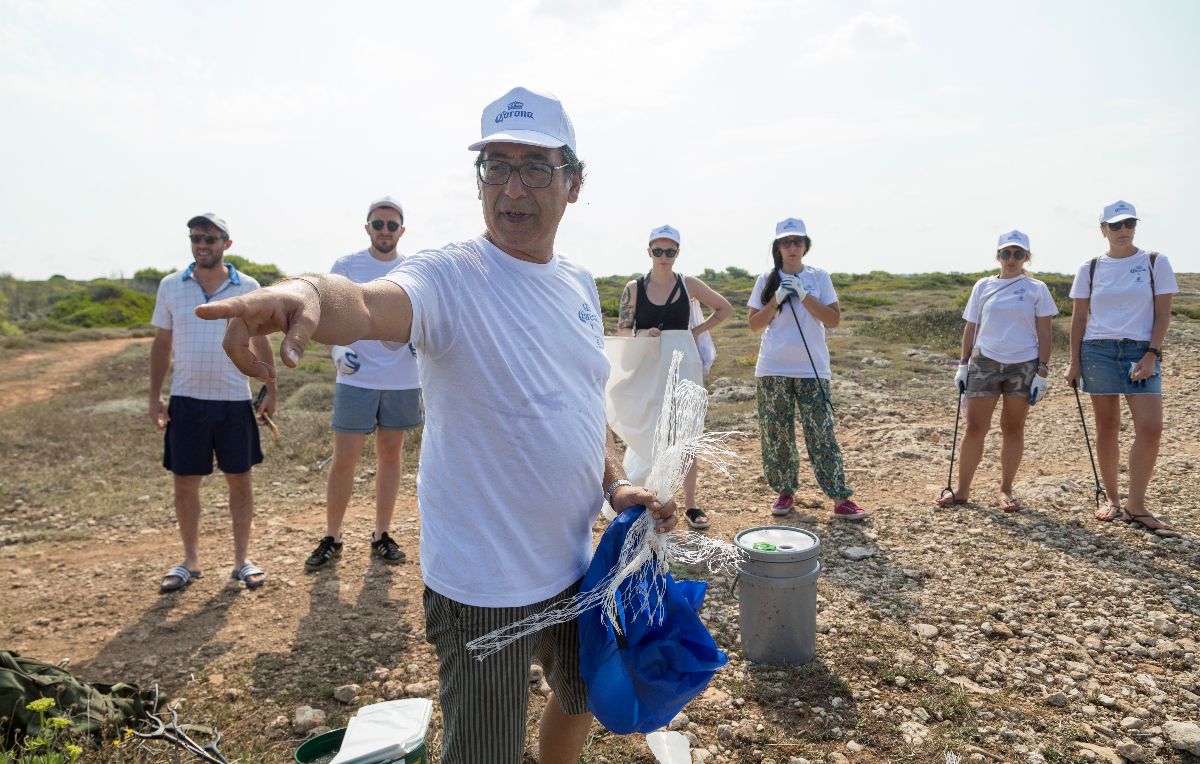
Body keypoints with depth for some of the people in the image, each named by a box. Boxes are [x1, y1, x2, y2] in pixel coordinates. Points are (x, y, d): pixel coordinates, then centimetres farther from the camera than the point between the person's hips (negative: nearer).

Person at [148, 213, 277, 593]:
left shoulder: (248, 288, 0)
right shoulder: (171, 286, 3)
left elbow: (261, 342, 6)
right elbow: (161, 344, 7)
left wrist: (271, 391, 1)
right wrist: (154, 396, 4)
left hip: (234, 400, -1)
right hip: (186, 401, 1)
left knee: (240, 479, 6)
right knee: (185, 482, 8)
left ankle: (242, 559, 19)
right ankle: (190, 561, 24)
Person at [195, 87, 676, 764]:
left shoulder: (580, 285, 4)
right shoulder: (450, 277, -18)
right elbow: (367, 306, -41)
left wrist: (617, 486, 2)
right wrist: (310, 293, -62)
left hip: (575, 565, 7)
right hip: (485, 587, -6)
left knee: (582, 698, 27)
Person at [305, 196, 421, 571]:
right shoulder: (345, 266, 0)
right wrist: (336, 349, -16)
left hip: (402, 380, 3)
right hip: (356, 378, -2)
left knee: (391, 455, 10)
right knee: (343, 459, -2)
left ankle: (381, 535, 23)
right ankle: (332, 537, 15)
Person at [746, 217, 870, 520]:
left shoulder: (819, 278, 5)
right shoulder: (767, 280, 6)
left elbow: (834, 319, -3)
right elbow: (754, 324, 3)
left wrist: (804, 295, -12)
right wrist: (776, 299, -11)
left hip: (812, 369, -1)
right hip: (773, 370, 1)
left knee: (821, 433, -3)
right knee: (776, 433, 5)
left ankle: (840, 499, 1)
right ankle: (785, 492, 19)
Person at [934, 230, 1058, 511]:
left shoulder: (1037, 289, 4)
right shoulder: (983, 286, 8)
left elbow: (1044, 334, 1)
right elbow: (971, 328, 11)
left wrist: (1042, 372, -5)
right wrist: (963, 364, 6)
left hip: (1023, 365, -1)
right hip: (985, 362, 1)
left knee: (1013, 428, 5)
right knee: (974, 427, -1)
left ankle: (1006, 490, 17)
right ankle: (962, 490, 8)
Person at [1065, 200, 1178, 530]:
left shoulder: (1156, 263, 4)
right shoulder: (1089, 269, 6)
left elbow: (1163, 313, 1)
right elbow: (1079, 318, 8)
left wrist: (1152, 354, -10)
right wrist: (1074, 362, 3)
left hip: (1141, 351, -1)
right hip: (1098, 351, 1)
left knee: (1151, 428, -12)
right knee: (1107, 428, 5)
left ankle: (1135, 505, -2)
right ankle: (1112, 500, 17)